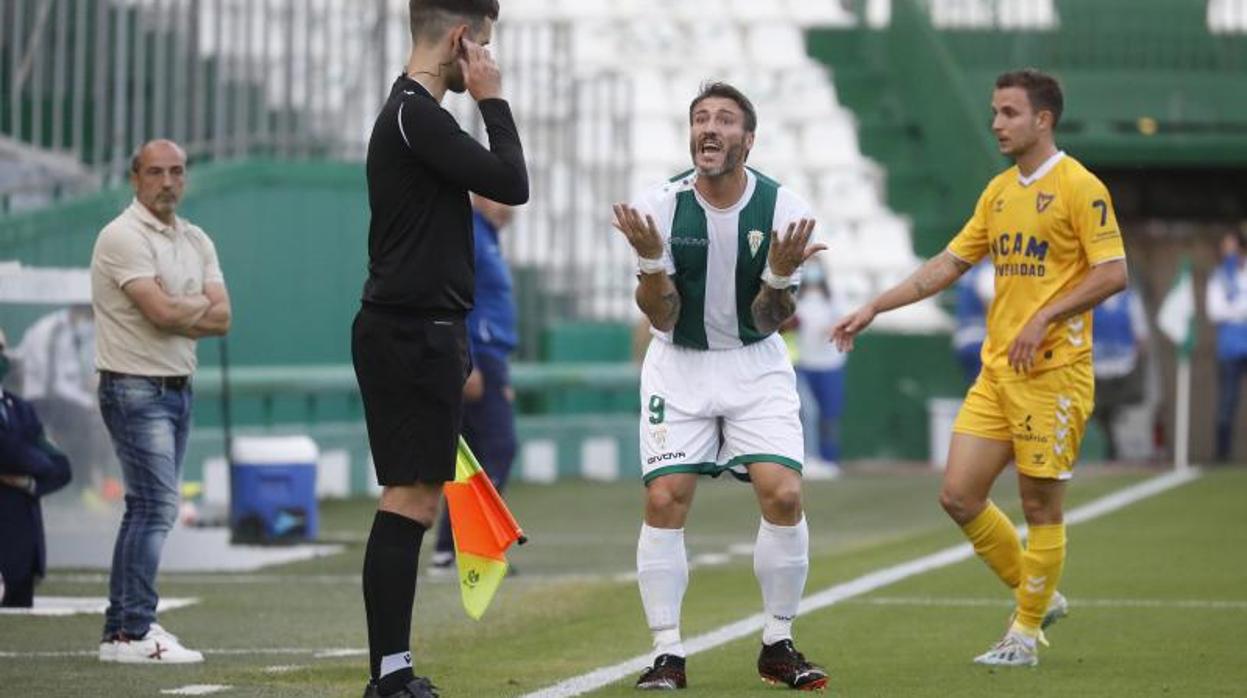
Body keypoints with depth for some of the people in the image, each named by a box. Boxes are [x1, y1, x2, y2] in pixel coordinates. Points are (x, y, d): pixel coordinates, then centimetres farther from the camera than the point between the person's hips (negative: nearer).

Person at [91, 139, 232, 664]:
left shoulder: (196, 241, 14)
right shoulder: (124, 237, -11)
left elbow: (221, 319, 3)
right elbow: (163, 312, -21)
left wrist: (178, 312, -12)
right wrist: (202, 306, -3)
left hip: (177, 388, 8)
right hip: (135, 388, -8)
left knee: (146, 509, 9)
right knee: (157, 506, -15)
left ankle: (120, 629, 14)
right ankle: (135, 632, -15)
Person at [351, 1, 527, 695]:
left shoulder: (414, 111, 18)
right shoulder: (415, 114, -14)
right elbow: (511, 183, -18)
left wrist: (454, 351, 25)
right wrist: (493, 100, -6)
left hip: (418, 332, 10)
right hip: (413, 334, -10)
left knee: (413, 503, 9)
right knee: (409, 502, -11)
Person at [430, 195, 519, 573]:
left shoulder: (487, 238, 20)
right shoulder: (465, 236, -11)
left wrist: (501, 377, 25)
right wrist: (467, 366, -23)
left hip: (489, 358, 10)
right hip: (477, 358, -10)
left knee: (473, 454, 8)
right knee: (499, 447, -13)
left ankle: (447, 548, 8)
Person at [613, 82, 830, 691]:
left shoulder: (781, 208, -13)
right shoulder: (659, 206, -13)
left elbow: (766, 323, -9)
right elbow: (663, 318, -11)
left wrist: (779, 276, -28)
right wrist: (651, 260, -28)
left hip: (756, 366, 0)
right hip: (678, 365, 0)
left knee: (783, 495, -14)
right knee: (664, 499, -13)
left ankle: (777, 646, 3)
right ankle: (667, 653, -3)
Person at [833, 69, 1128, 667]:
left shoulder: (1079, 187, -9)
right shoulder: (999, 191, 14)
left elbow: (1113, 273, -14)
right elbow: (948, 264, 18)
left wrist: (1045, 317, -20)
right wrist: (874, 308, 11)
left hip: (1053, 372, -7)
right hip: (996, 371, 8)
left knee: (1040, 506, -1)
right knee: (959, 495, 3)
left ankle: (1025, 634, 11)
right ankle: (1038, 596, 20)